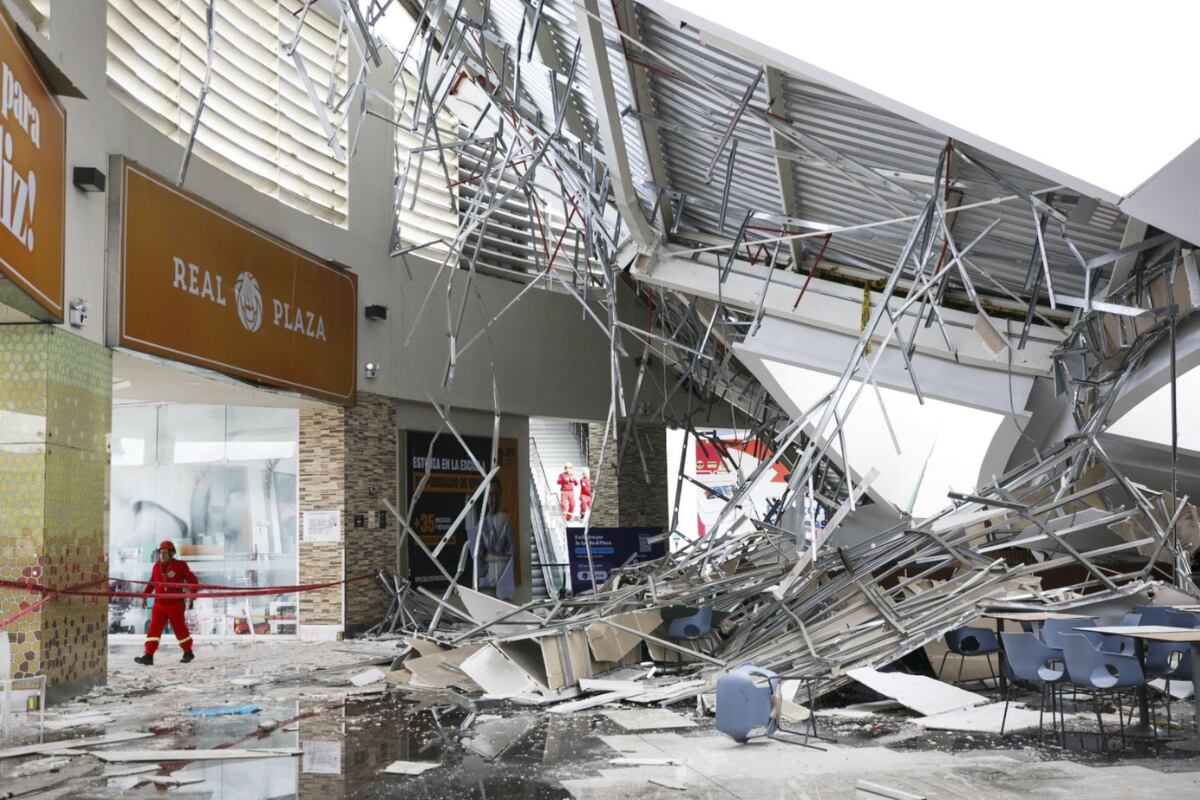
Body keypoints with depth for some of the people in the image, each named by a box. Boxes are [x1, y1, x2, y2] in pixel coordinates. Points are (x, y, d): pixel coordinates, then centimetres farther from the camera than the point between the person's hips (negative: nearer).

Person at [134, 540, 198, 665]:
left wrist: (192, 594, -15)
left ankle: (188, 652, 24)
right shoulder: (156, 566, 8)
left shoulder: (180, 565, -5)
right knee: (154, 629, -7)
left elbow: (192, 580, -4)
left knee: (180, 629, 7)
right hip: (159, 604, 4)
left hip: (176, 604, -3)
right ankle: (148, 656, -9)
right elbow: (151, 582, 20)